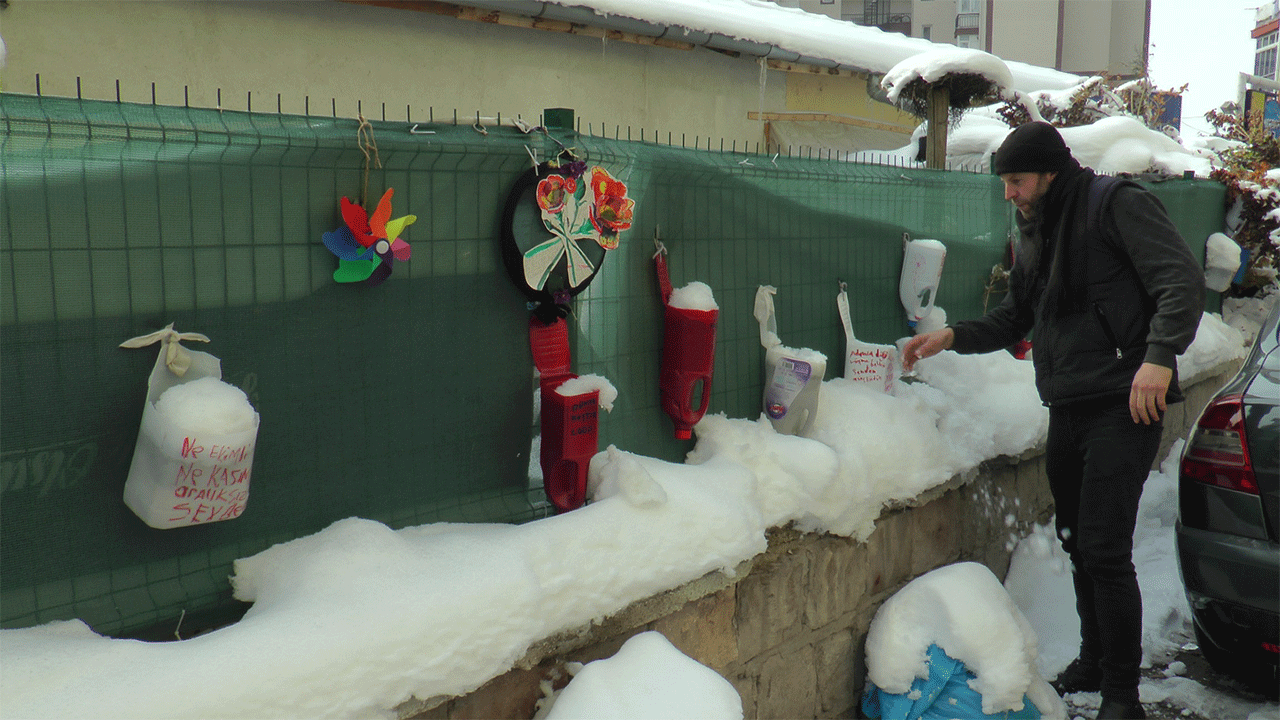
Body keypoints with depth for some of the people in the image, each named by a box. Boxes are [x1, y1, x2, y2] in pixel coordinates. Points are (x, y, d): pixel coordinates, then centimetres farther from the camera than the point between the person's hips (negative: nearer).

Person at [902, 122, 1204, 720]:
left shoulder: (1115, 204, -7)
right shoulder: (1034, 233, 17)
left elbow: (1182, 280, -15)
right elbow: (1014, 318, 25)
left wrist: (1158, 356, -28)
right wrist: (953, 337, 9)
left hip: (1122, 406, -8)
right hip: (1066, 411, 8)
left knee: (1104, 551, -10)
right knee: (1076, 543, 16)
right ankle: (1094, 663, 33)